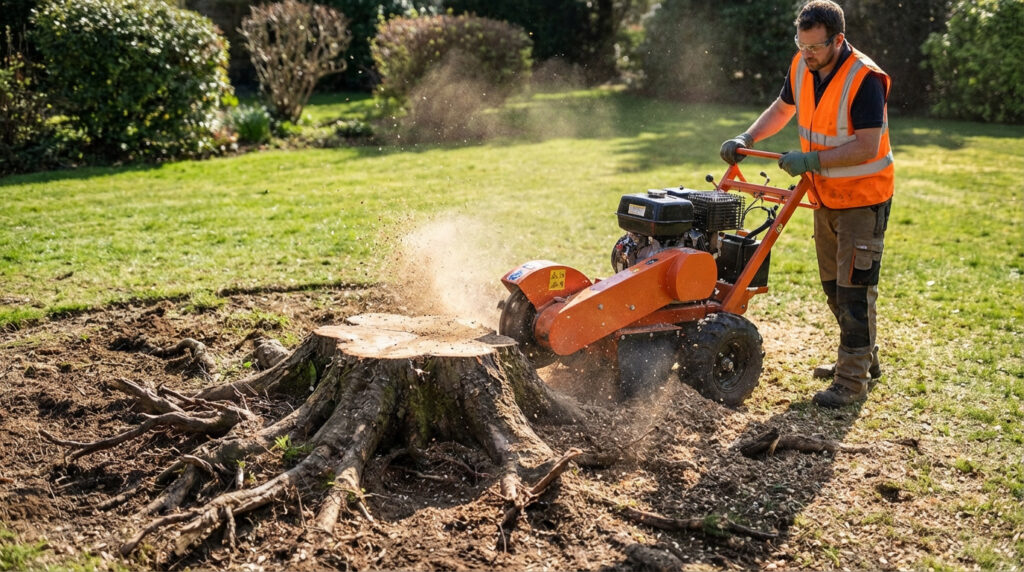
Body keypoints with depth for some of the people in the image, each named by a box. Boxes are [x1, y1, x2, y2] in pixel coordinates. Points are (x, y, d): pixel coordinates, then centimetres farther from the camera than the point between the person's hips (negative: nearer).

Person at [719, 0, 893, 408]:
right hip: (827, 196, 8)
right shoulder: (802, 67, -1)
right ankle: (863, 358, 33)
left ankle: (853, 381, 0)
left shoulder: (864, 79, -24)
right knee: (833, 284, 16)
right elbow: (781, 109, 16)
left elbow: (867, 146, -27)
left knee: (855, 287, -7)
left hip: (863, 198, -8)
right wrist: (747, 138, 2)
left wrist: (810, 160, -29)